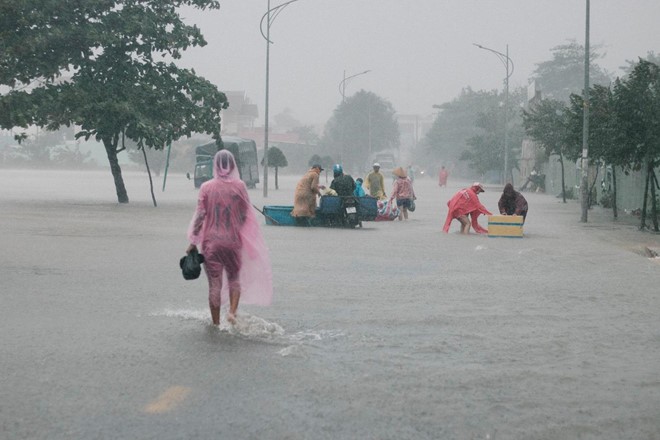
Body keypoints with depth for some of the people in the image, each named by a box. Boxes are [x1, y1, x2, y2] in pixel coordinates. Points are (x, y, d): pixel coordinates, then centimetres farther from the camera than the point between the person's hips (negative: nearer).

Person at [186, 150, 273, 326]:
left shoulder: (207, 187, -5)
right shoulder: (239, 186, -5)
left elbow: (200, 216, -5)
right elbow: (245, 215, 0)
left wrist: (193, 241, 1)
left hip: (211, 241, 0)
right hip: (233, 240, 0)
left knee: (214, 283, 7)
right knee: (234, 279, 18)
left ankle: (216, 323, 11)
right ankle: (232, 311, -3)